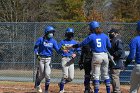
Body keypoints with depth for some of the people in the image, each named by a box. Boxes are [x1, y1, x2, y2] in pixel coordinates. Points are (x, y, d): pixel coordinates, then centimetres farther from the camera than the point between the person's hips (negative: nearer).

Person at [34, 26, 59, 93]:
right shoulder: (41, 39, -4)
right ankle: (37, 84, 34)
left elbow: (57, 49, -2)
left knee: (47, 75, -11)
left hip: (48, 59, 1)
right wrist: (37, 54, -12)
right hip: (41, 59, -1)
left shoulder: (53, 41, 3)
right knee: (42, 75, 2)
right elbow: (35, 47, 2)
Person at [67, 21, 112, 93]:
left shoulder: (91, 36, -3)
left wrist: (71, 47, 8)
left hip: (96, 56, -3)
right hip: (105, 55, 3)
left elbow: (82, 44, -1)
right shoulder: (105, 36, 6)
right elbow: (109, 46, 8)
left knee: (96, 75, 3)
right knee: (105, 75, 13)